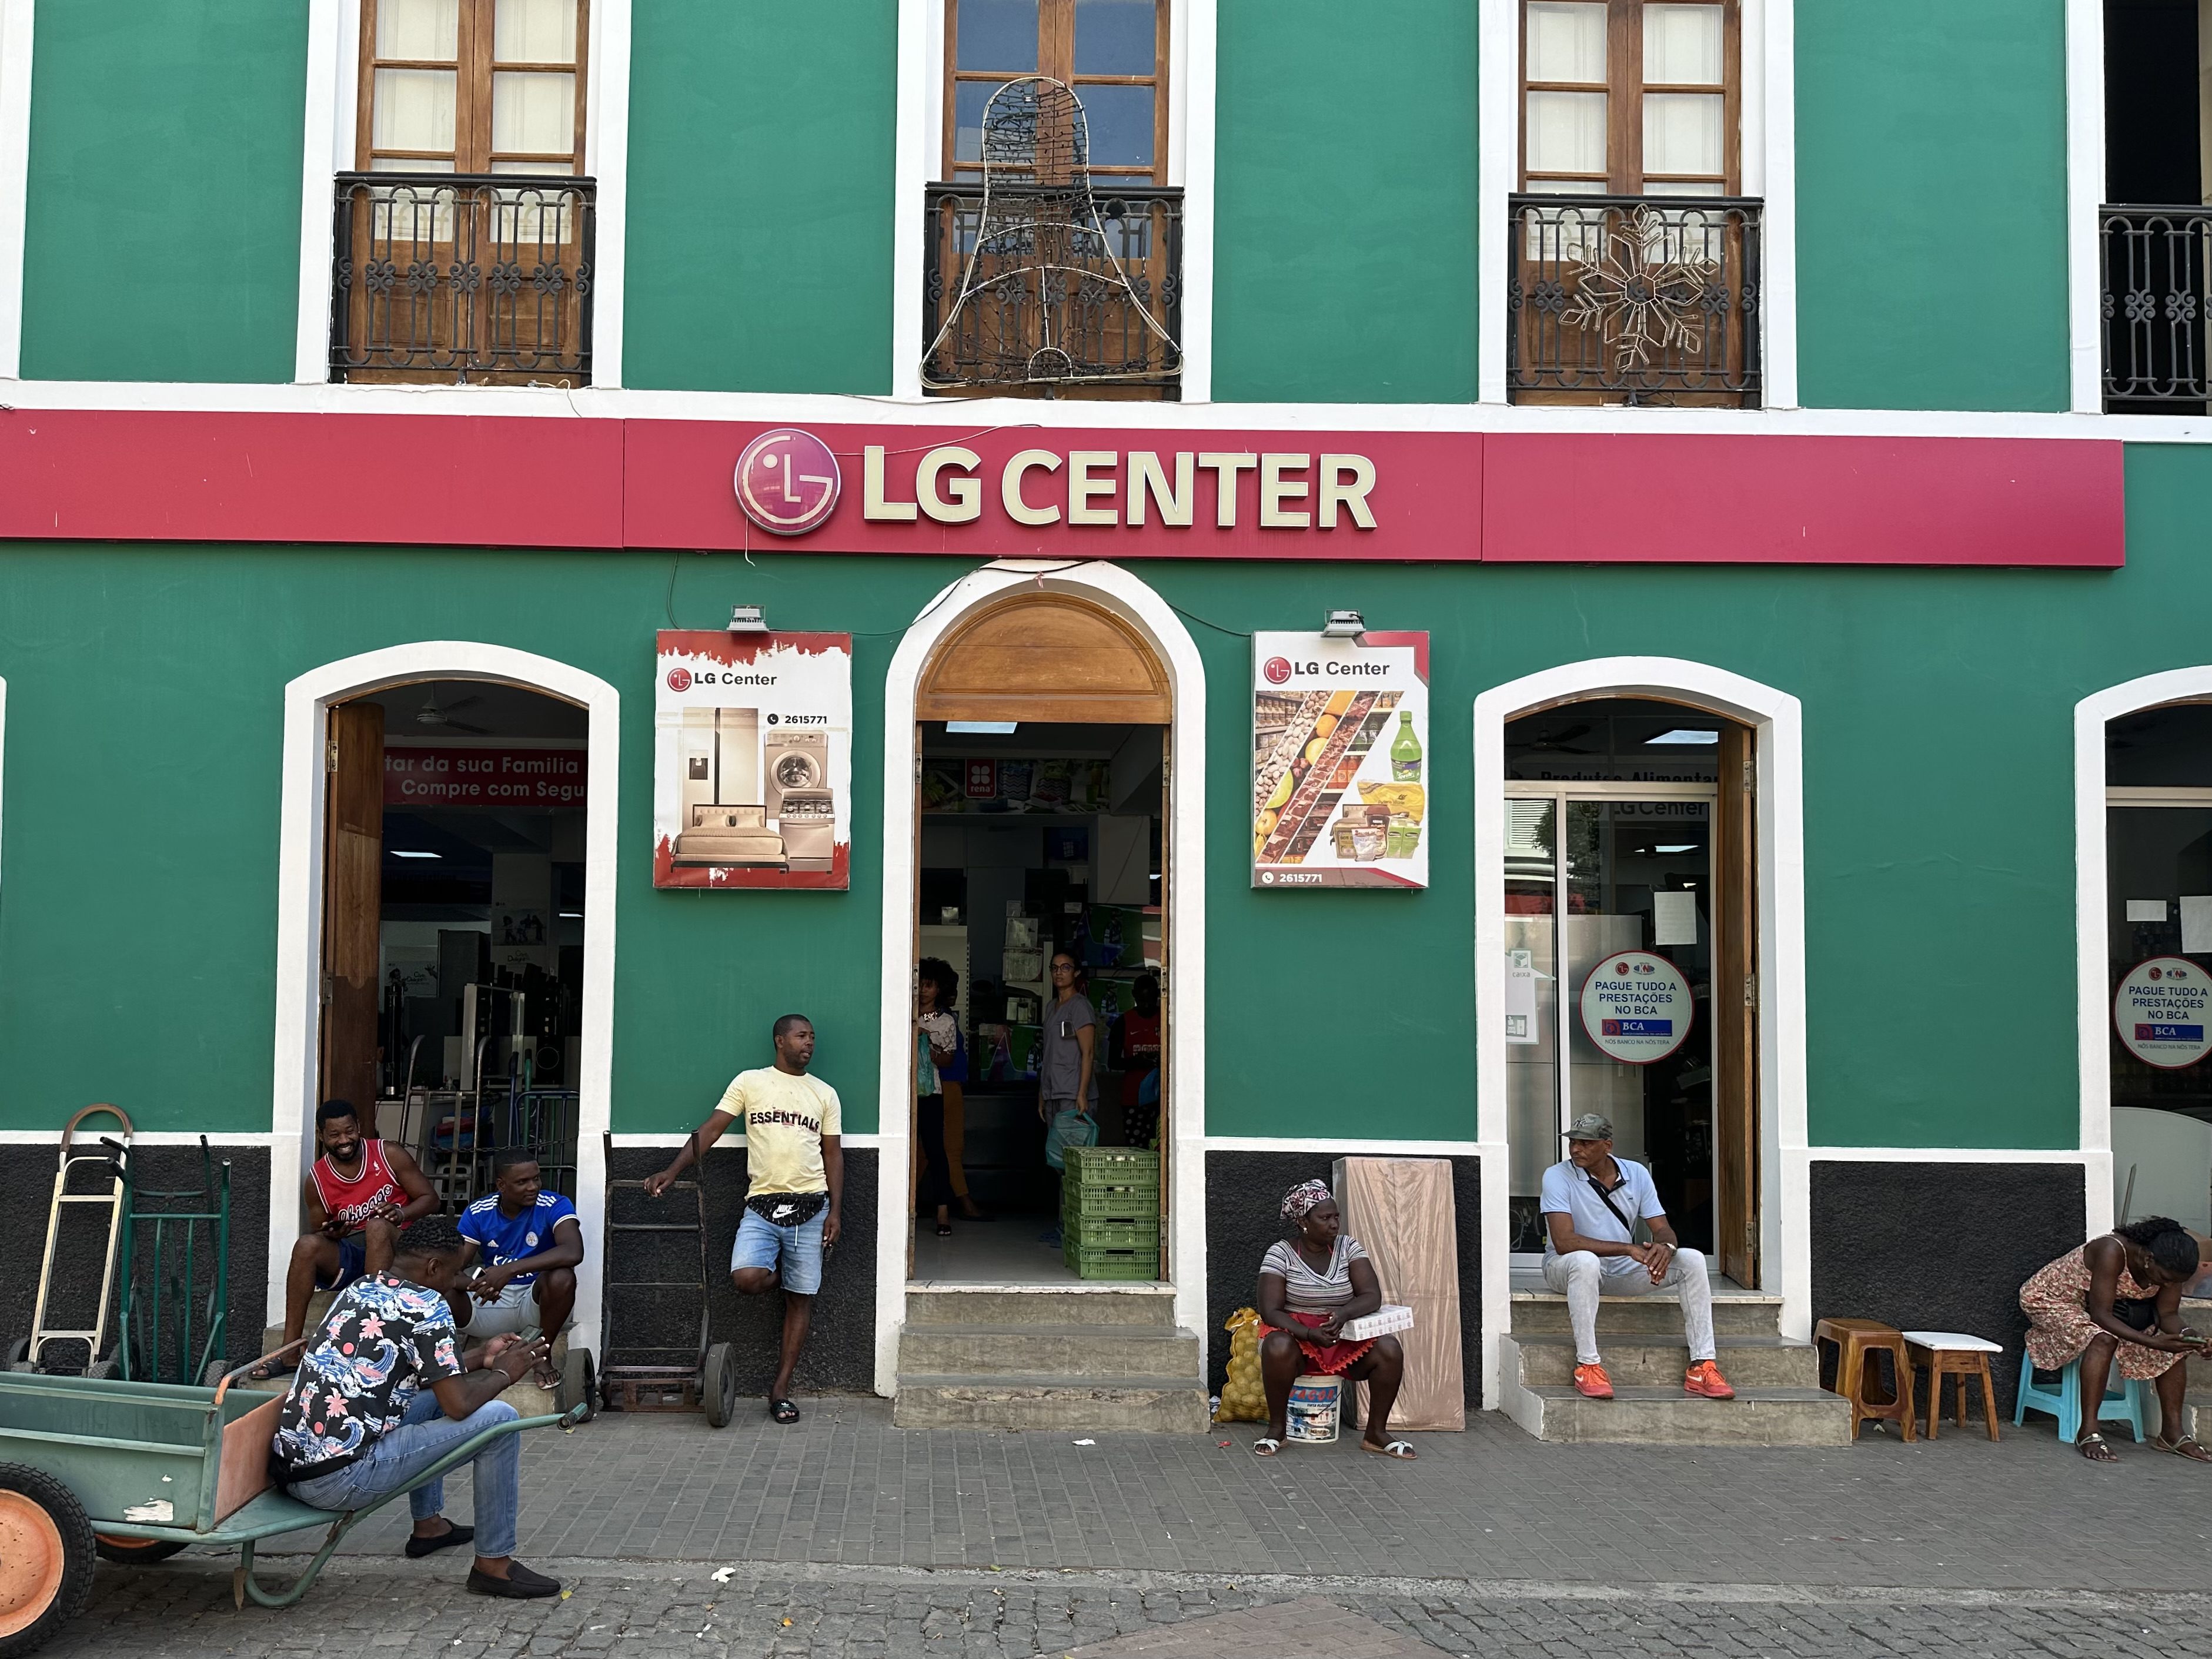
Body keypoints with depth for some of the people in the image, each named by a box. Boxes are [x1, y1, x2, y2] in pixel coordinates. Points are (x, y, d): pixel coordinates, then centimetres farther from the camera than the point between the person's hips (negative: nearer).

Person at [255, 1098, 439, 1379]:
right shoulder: (316, 1180, 2)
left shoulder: (389, 1154, -3)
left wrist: (401, 1214, -21)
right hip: (346, 1256, 2)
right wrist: (331, 1234, -14)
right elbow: (318, 1234, 11)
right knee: (306, 1244, -26)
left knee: (377, 1225, -34)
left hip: (393, 1249, -2)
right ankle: (290, 1347, -26)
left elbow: (430, 1198, -1)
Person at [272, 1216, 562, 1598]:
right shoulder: (425, 1305, -12)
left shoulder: (359, 1289, 15)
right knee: (498, 1419, -7)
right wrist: (502, 1373, 3)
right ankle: (494, 1563, 2)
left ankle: (429, 1524, 38)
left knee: (432, 1400, 30)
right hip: (339, 1479, -10)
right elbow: (460, 1404, -14)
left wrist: (481, 1358, 26)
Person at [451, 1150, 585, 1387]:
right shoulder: (477, 1213, -4)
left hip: (538, 1304, -1)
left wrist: (509, 1270, -41)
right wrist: (476, 1284, -36)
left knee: (561, 1278, -36)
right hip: (493, 1302, 1)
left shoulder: (555, 1206, -14)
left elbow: (573, 1252, -33)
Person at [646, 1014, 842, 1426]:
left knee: (801, 1298, 1)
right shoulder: (750, 1082, 6)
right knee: (746, 1279, -23)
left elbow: (833, 1155, 11)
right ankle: (777, 1273, 14)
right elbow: (710, 1130, 3)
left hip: (810, 1206, 2)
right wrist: (672, 1171, -8)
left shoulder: (824, 1094, 11)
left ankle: (781, 1388, 10)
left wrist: (835, 1212, 1)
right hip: (762, 1204, -2)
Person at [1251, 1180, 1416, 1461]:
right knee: (1278, 1348, -38)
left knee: (1390, 1350, -23)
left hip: (1345, 1337, 3)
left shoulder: (1348, 1248, 1)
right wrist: (1309, 1334, -29)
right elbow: (1270, 1311, -14)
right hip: (1296, 1335, -3)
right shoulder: (1280, 1253, -8)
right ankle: (1277, 1427, -16)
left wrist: (1344, 1313, -30)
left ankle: (1375, 1433, -7)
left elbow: (1372, 1297, -8)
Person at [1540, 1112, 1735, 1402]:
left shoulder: (1637, 1174, 1)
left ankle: (1702, 1366, -16)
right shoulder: (1558, 1177, -14)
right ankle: (1587, 1366, -33)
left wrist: (1665, 1246, -28)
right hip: (1566, 1267, -5)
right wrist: (1629, 1249, -31)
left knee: (1692, 1260, -14)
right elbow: (1564, 1242, -25)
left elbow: (1663, 1230, -1)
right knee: (1585, 1261, -41)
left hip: (1624, 1271, 5)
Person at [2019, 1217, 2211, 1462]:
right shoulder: (2113, 1252, -37)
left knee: (2174, 1347, -7)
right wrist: (2154, 1342, -45)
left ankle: (2172, 1432, 0)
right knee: (2103, 1338, -36)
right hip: (2051, 1301, -8)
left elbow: (2168, 1314, -8)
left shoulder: (2167, 1267, -16)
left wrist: (2185, 1335, -30)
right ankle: (2088, 1433, -32)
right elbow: (2101, 1315, -38)